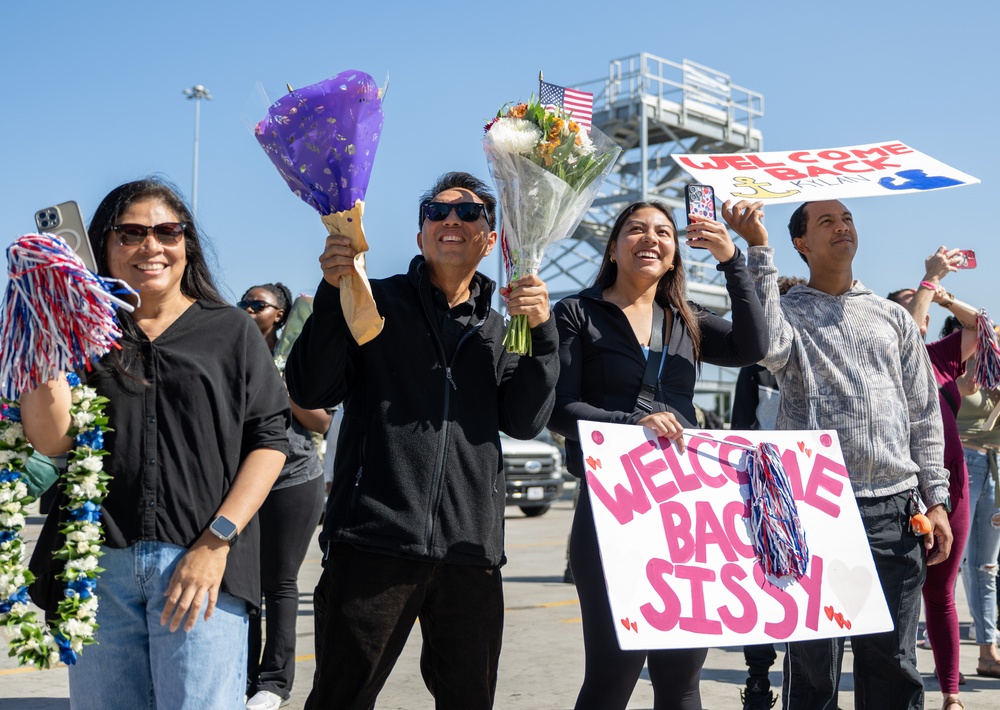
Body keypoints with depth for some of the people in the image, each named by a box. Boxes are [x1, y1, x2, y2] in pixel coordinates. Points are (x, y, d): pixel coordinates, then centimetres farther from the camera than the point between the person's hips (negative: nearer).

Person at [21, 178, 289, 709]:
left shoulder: (231, 331, 8)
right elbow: (49, 442, -1)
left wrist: (216, 542, -9)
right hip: (97, 561, 2)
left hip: (201, 564, -2)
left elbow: (269, 440, 1)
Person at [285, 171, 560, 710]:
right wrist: (333, 292, -15)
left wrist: (542, 333, -11)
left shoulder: (500, 329, 17)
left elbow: (523, 422, 3)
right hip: (374, 541, -3)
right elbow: (310, 391, -4)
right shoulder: (376, 302, 7)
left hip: (470, 548, 4)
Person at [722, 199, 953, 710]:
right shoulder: (788, 311, 6)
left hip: (895, 509, 3)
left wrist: (935, 498, 7)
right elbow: (768, 345, -20)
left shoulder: (893, 317, 17)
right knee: (813, 664, 1)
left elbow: (925, 413, 16)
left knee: (893, 665, 7)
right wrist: (758, 249, -19)